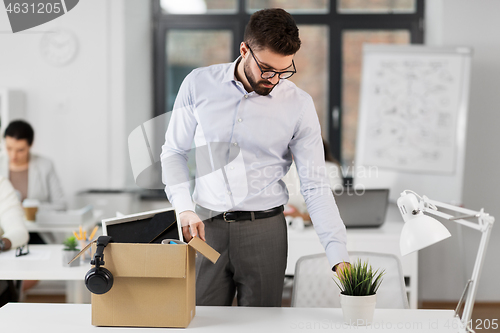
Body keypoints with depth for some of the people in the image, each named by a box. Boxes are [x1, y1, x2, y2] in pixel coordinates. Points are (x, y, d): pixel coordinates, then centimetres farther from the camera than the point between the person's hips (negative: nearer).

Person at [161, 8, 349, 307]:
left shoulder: (299, 105, -4)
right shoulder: (199, 84, -1)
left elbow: (315, 186, -4)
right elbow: (174, 152, 9)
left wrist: (340, 256, -12)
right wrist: (185, 209, -5)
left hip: (265, 229, 0)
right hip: (206, 226, 1)